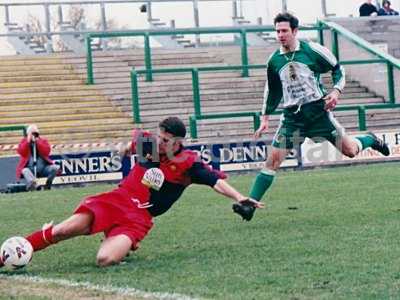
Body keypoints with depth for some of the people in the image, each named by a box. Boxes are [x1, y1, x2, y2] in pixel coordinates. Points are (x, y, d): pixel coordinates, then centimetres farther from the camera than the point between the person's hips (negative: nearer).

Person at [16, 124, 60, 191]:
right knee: (25, 171, -36)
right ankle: (32, 185, -61)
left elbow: (47, 152, -6)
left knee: (55, 168, -23)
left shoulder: (43, 141, 14)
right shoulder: (24, 141, 13)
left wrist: (38, 142, -10)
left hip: (43, 167, 2)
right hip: (29, 168, -2)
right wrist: (28, 141, -10)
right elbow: (21, 152, -8)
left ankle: (47, 186, -16)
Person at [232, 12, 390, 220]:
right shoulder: (274, 61, 3)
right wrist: (265, 119, 13)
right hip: (292, 116, 2)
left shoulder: (312, 50, -7)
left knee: (350, 151, 3)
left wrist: (336, 91, -10)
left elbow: (337, 69, 5)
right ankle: (250, 203, -12)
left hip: (318, 110, -2)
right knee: (273, 159, -10)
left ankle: (370, 140, 38)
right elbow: (272, 91, 16)